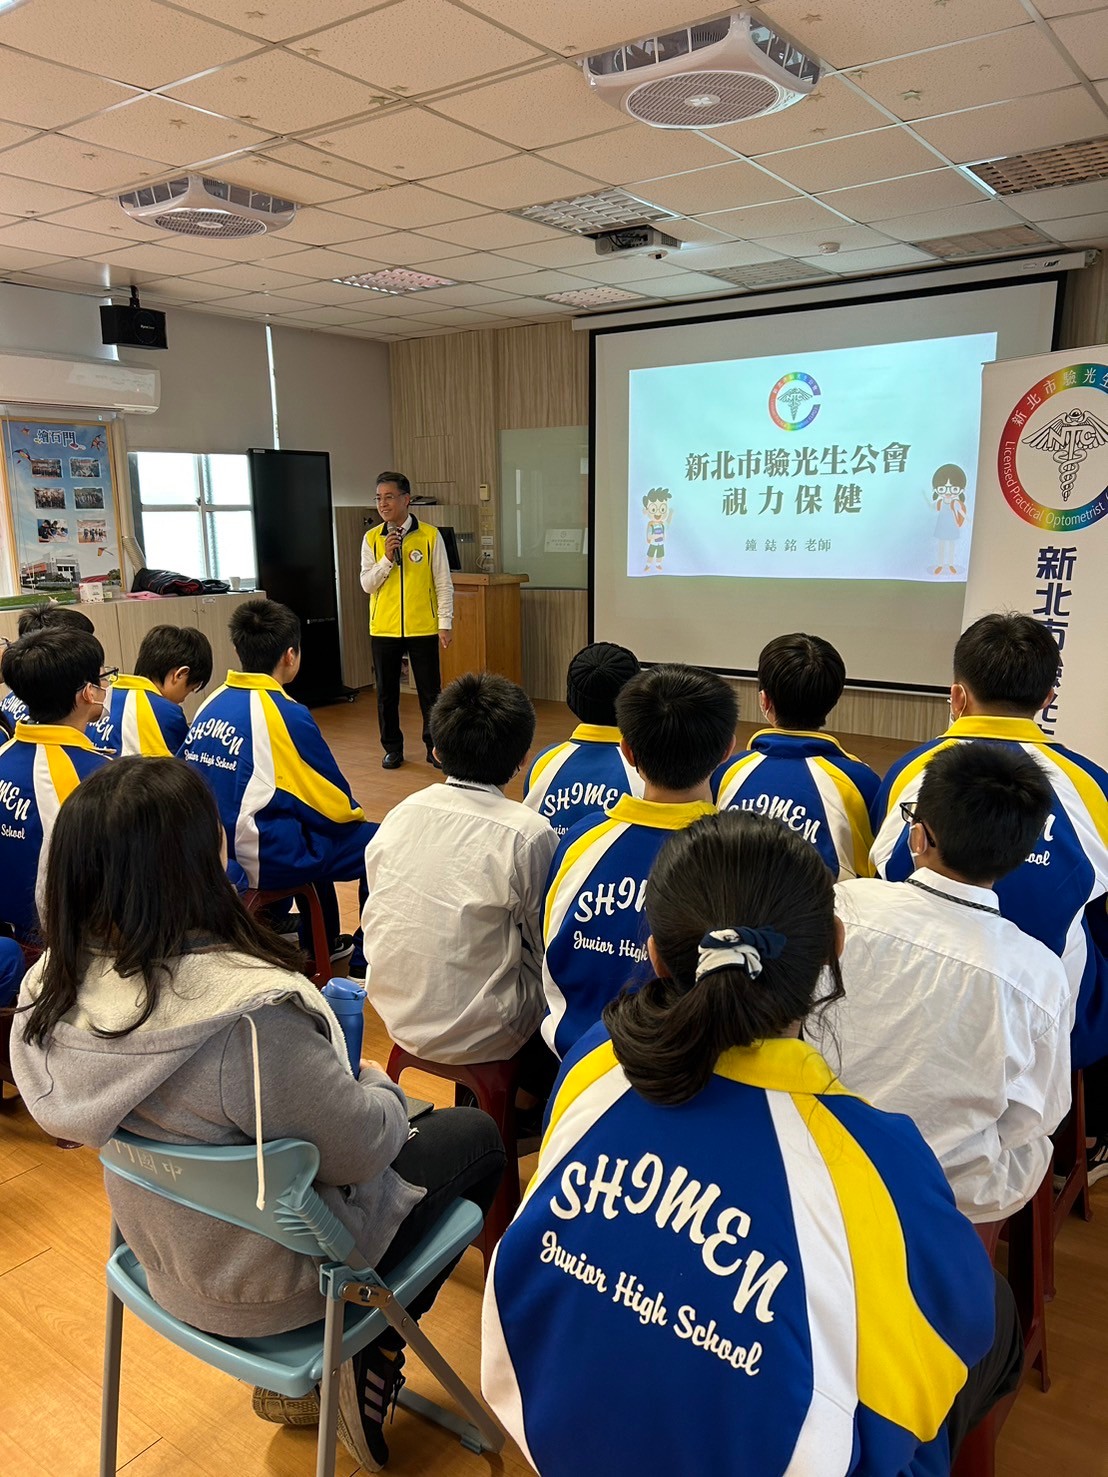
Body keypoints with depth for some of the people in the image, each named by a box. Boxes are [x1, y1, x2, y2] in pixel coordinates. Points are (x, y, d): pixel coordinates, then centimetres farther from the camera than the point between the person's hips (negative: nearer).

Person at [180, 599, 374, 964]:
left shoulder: (211, 704, 2)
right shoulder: (287, 715, -17)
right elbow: (335, 805, -9)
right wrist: (355, 815, 15)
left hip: (213, 851, 8)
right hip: (263, 859, -8)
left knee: (314, 829, 32)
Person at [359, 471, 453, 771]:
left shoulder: (430, 535, -3)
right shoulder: (371, 539, 3)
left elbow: (443, 583, -2)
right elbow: (367, 584, 0)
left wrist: (445, 623, -5)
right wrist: (387, 558, -15)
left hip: (423, 628, -2)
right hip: (383, 629, 2)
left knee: (430, 692, 4)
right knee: (386, 692, 10)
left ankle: (435, 747, 18)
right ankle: (392, 748, 24)